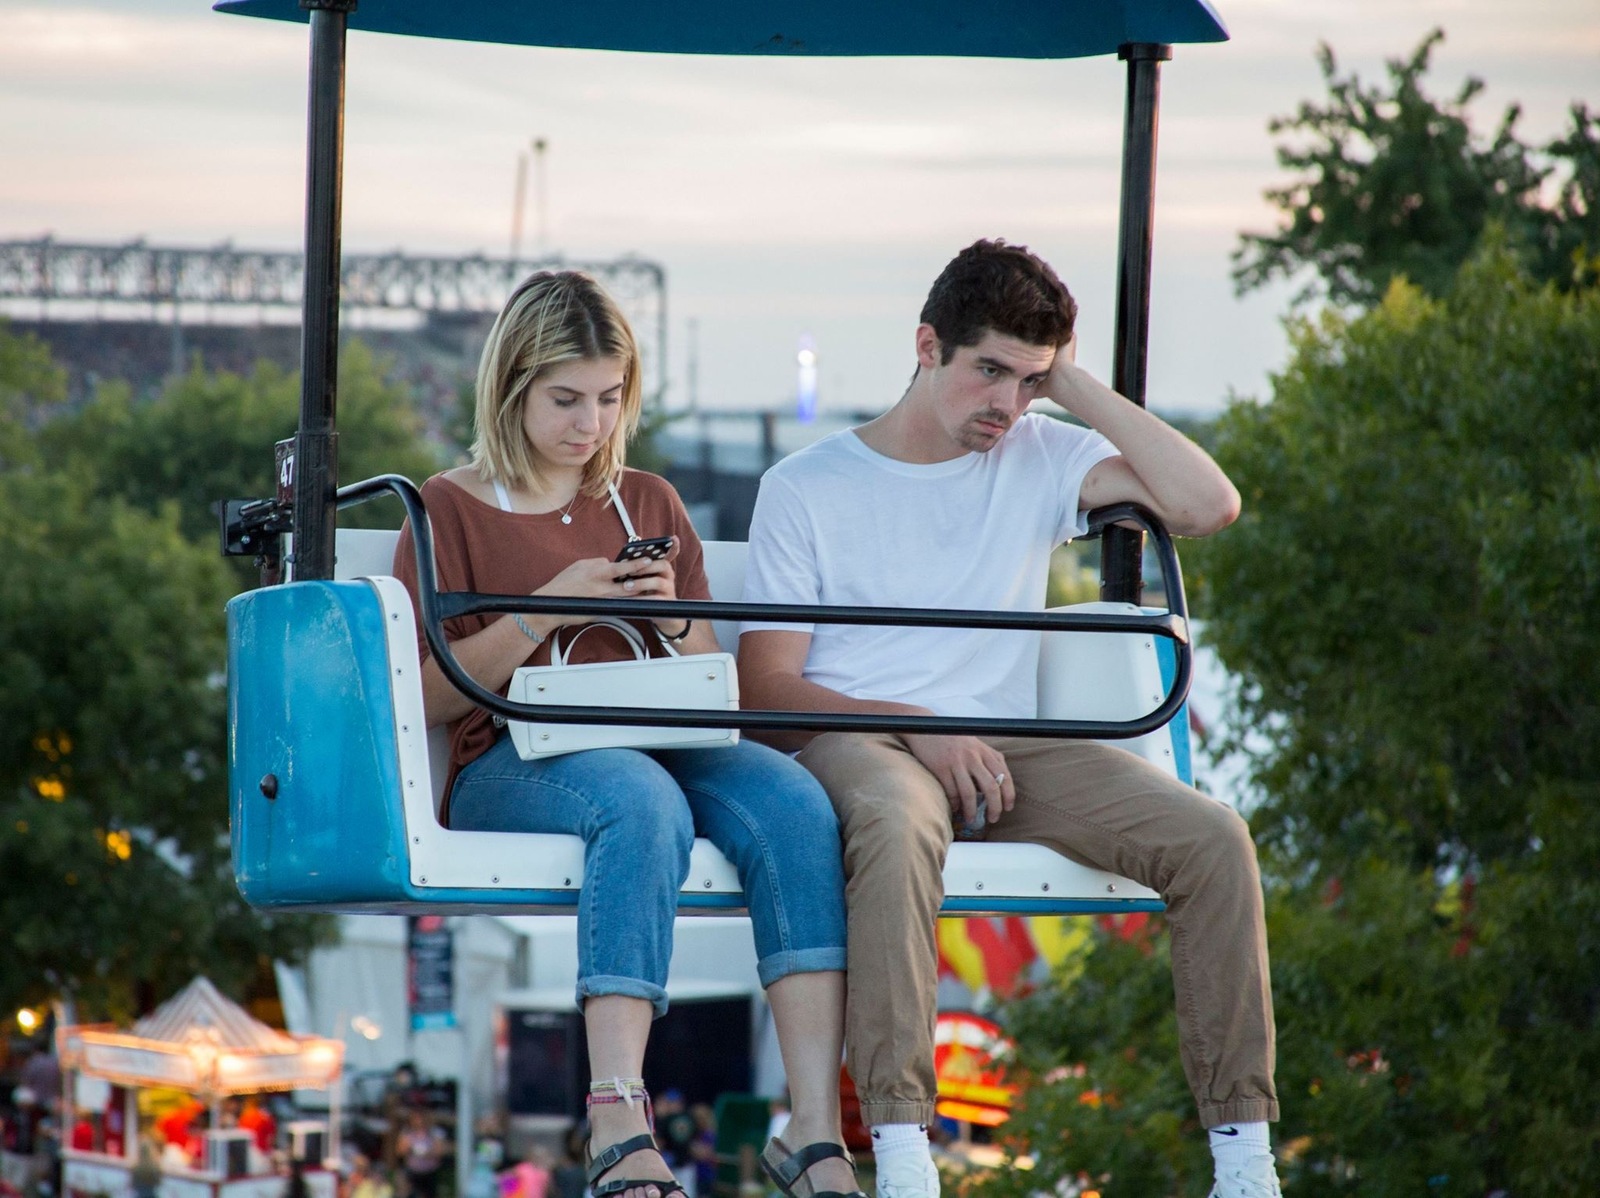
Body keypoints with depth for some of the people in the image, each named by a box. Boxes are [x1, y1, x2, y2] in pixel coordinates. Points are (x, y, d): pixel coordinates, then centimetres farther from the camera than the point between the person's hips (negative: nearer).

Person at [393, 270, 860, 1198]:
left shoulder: (650, 503, 23)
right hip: (512, 763, -4)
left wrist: (672, 618, 0)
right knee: (644, 800, -40)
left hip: (662, 746, 4)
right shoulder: (454, 509, 11)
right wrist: (545, 611, -10)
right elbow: (429, 696, 0)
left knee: (793, 802, -30)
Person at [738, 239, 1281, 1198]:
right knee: (898, 824, -42)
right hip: (854, 741, -3)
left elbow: (1209, 505, 0)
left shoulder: (1042, 460, 14)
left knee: (1212, 838, -21)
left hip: (1004, 749, 4)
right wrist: (917, 726, -14)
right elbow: (765, 686, 0)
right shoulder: (807, 489, 7)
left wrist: (1075, 387, 2)